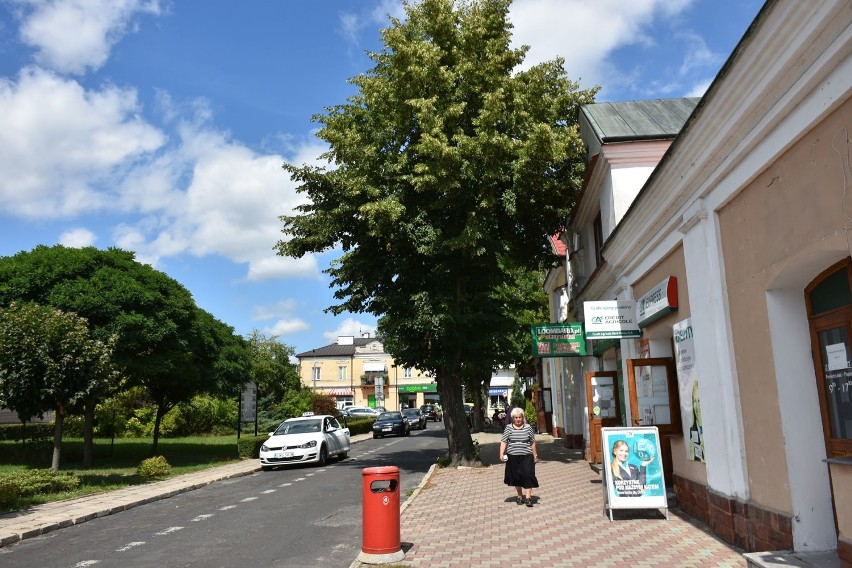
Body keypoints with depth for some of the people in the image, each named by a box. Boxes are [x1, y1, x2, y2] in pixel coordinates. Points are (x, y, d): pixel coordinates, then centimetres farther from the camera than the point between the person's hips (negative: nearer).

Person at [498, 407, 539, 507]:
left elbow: (533, 443, 7)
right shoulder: (508, 428, 2)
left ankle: (528, 497, -5)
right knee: (516, 477, 9)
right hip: (513, 457, 1)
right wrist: (501, 454, -12)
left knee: (528, 476, -9)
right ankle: (520, 496, 23)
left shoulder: (528, 428, 2)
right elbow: (503, 442, -1)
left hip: (526, 456, -1)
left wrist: (535, 456, 7)